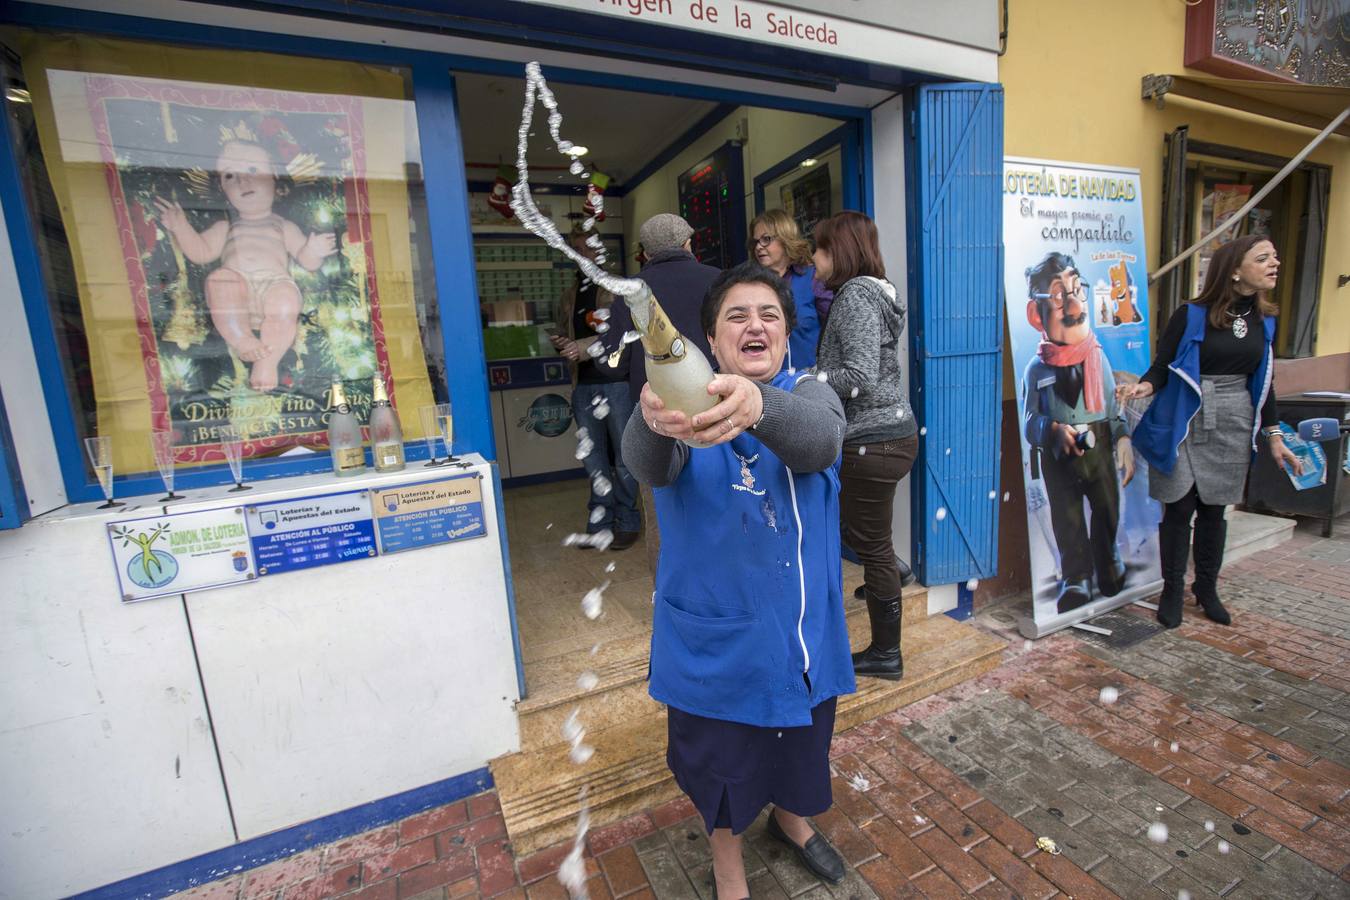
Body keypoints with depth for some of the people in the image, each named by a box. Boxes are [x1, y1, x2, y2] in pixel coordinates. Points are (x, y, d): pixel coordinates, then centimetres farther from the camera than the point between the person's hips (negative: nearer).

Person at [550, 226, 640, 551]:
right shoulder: (569, 296, 20)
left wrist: (585, 347, -16)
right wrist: (560, 343, 2)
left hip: (615, 381, -5)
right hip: (583, 386, 5)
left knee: (624, 456, 1)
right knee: (593, 459, 9)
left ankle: (627, 522, 12)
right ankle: (600, 521, 19)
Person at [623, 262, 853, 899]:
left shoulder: (809, 393, -8)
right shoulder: (684, 401, -11)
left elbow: (820, 439, -33)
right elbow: (650, 466, -33)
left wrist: (756, 405, -55)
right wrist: (651, 418, -57)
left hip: (800, 623, 2)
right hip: (713, 630, -1)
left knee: (801, 737, 26)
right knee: (718, 756, 19)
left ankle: (791, 819, 61)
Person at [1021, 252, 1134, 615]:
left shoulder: (1098, 357, 1)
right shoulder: (1036, 368, -6)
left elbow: (1114, 408, 5)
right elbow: (1030, 420, -7)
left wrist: (1123, 442, -5)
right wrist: (1055, 430, -25)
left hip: (1099, 449, 2)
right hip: (1058, 458, -2)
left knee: (1107, 510, 14)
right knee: (1067, 518, 5)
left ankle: (1109, 565, 38)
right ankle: (1076, 579, 19)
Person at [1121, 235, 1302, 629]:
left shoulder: (1263, 320, 9)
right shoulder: (1191, 315, -8)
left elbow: (1263, 382, 15)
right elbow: (1161, 368, -7)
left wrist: (1275, 437, 13)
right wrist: (1143, 387, -30)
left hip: (1234, 427, 5)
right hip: (1186, 425, -5)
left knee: (1214, 509, 11)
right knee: (1180, 508, 0)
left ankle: (1207, 588, 28)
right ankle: (1172, 590, 15)